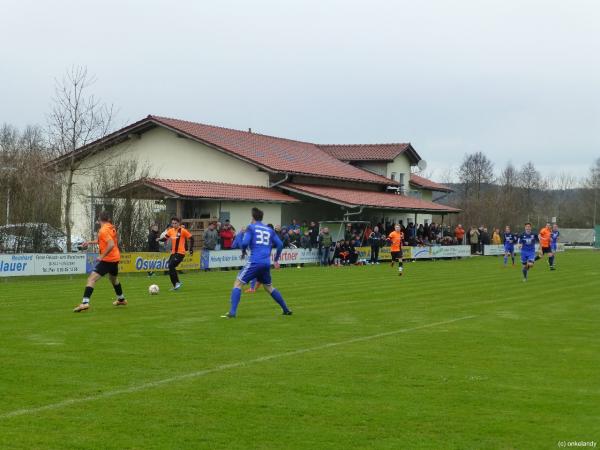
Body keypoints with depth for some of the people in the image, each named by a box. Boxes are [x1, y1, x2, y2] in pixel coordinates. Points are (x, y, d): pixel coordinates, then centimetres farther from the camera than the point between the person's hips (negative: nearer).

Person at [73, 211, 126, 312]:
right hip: (115, 258, 9)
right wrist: (91, 242, 21)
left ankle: (85, 303, -28)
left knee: (91, 279, -15)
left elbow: (111, 245, -30)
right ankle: (121, 299, 49)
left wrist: (102, 256, -25)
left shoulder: (103, 230, -18)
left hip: (107, 259, -9)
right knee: (114, 279, 32)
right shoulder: (111, 227, 8)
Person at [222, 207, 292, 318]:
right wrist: (276, 260, 25)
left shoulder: (251, 227, 1)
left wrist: (243, 252, 9)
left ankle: (232, 312, -14)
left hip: (254, 262, -5)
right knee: (269, 287, 24)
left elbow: (245, 243, -12)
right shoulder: (269, 230, 15)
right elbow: (280, 244, 13)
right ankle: (286, 310, 25)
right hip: (267, 263, 5)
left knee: (238, 283, 0)